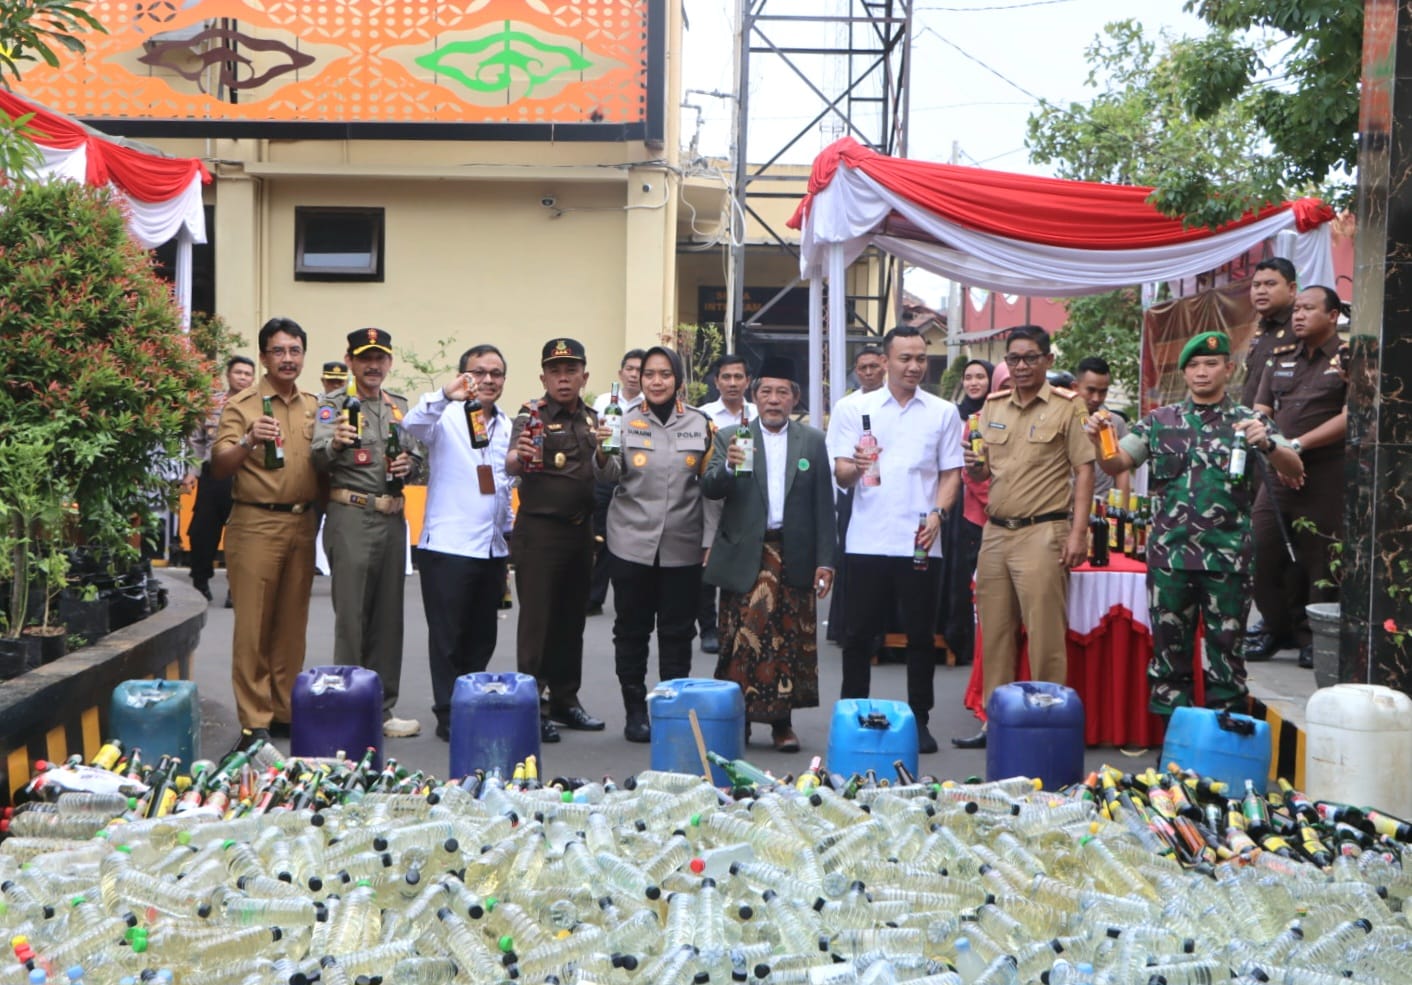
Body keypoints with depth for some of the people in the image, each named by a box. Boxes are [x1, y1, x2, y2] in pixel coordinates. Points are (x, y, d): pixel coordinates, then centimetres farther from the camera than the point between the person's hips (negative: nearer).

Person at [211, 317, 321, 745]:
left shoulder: (314, 407, 15)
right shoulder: (242, 405, 0)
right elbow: (219, 466, -8)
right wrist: (248, 441, -26)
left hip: (302, 523, 5)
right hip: (256, 523, -5)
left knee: (292, 623, 9)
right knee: (253, 625, -3)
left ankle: (285, 711, 18)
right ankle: (254, 719, 3)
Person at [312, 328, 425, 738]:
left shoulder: (400, 406, 15)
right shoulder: (333, 404, -2)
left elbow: (417, 456, 20)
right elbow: (319, 461, -14)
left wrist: (410, 463, -2)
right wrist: (334, 444, -35)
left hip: (393, 517, 6)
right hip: (351, 517, -6)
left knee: (388, 616, 10)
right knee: (351, 616, -4)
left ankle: (382, 710, 20)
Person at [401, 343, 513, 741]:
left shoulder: (508, 426, 14)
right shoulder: (445, 417, -4)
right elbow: (412, 426, -26)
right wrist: (445, 395, -42)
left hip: (493, 547, 6)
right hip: (448, 545, -6)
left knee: (482, 639, 13)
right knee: (448, 638, 1)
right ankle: (448, 716, 10)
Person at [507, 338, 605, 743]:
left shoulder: (592, 418, 10)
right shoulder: (532, 414, -8)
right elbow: (510, 465, -26)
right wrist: (518, 456, -46)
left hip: (581, 530, 6)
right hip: (539, 531, -6)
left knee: (572, 618, 14)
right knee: (537, 620, -2)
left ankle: (565, 699, 25)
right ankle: (532, 705, 5)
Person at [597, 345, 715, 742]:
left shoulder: (700, 423, 4)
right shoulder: (626, 422, 2)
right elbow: (609, 475, -5)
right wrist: (602, 453, -24)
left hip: (682, 546, 1)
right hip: (632, 542, -1)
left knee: (678, 633, 7)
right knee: (631, 630, 5)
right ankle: (634, 710, 17)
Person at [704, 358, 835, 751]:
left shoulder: (813, 441, 8)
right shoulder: (730, 437, 5)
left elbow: (823, 504, 5)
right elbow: (710, 489, -6)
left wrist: (825, 560, 0)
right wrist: (728, 468, -28)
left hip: (794, 559, 1)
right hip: (744, 558, -1)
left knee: (791, 642, 3)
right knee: (741, 641, -1)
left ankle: (782, 722, 13)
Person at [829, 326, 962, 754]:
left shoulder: (943, 413, 10)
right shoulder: (854, 409, 6)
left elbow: (951, 473, 9)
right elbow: (840, 473, 2)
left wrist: (937, 514, -8)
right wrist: (855, 466, -21)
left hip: (920, 542, 1)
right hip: (867, 540, -1)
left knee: (921, 635, 6)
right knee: (859, 634, 4)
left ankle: (919, 720, 16)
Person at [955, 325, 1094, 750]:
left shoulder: (1067, 406, -2)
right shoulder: (993, 406, 14)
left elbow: (1084, 470, -7)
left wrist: (1078, 533, -15)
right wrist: (975, 465, -5)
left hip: (1042, 532, -6)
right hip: (995, 532, 6)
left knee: (1046, 636, -5)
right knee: (994, 634, 10)